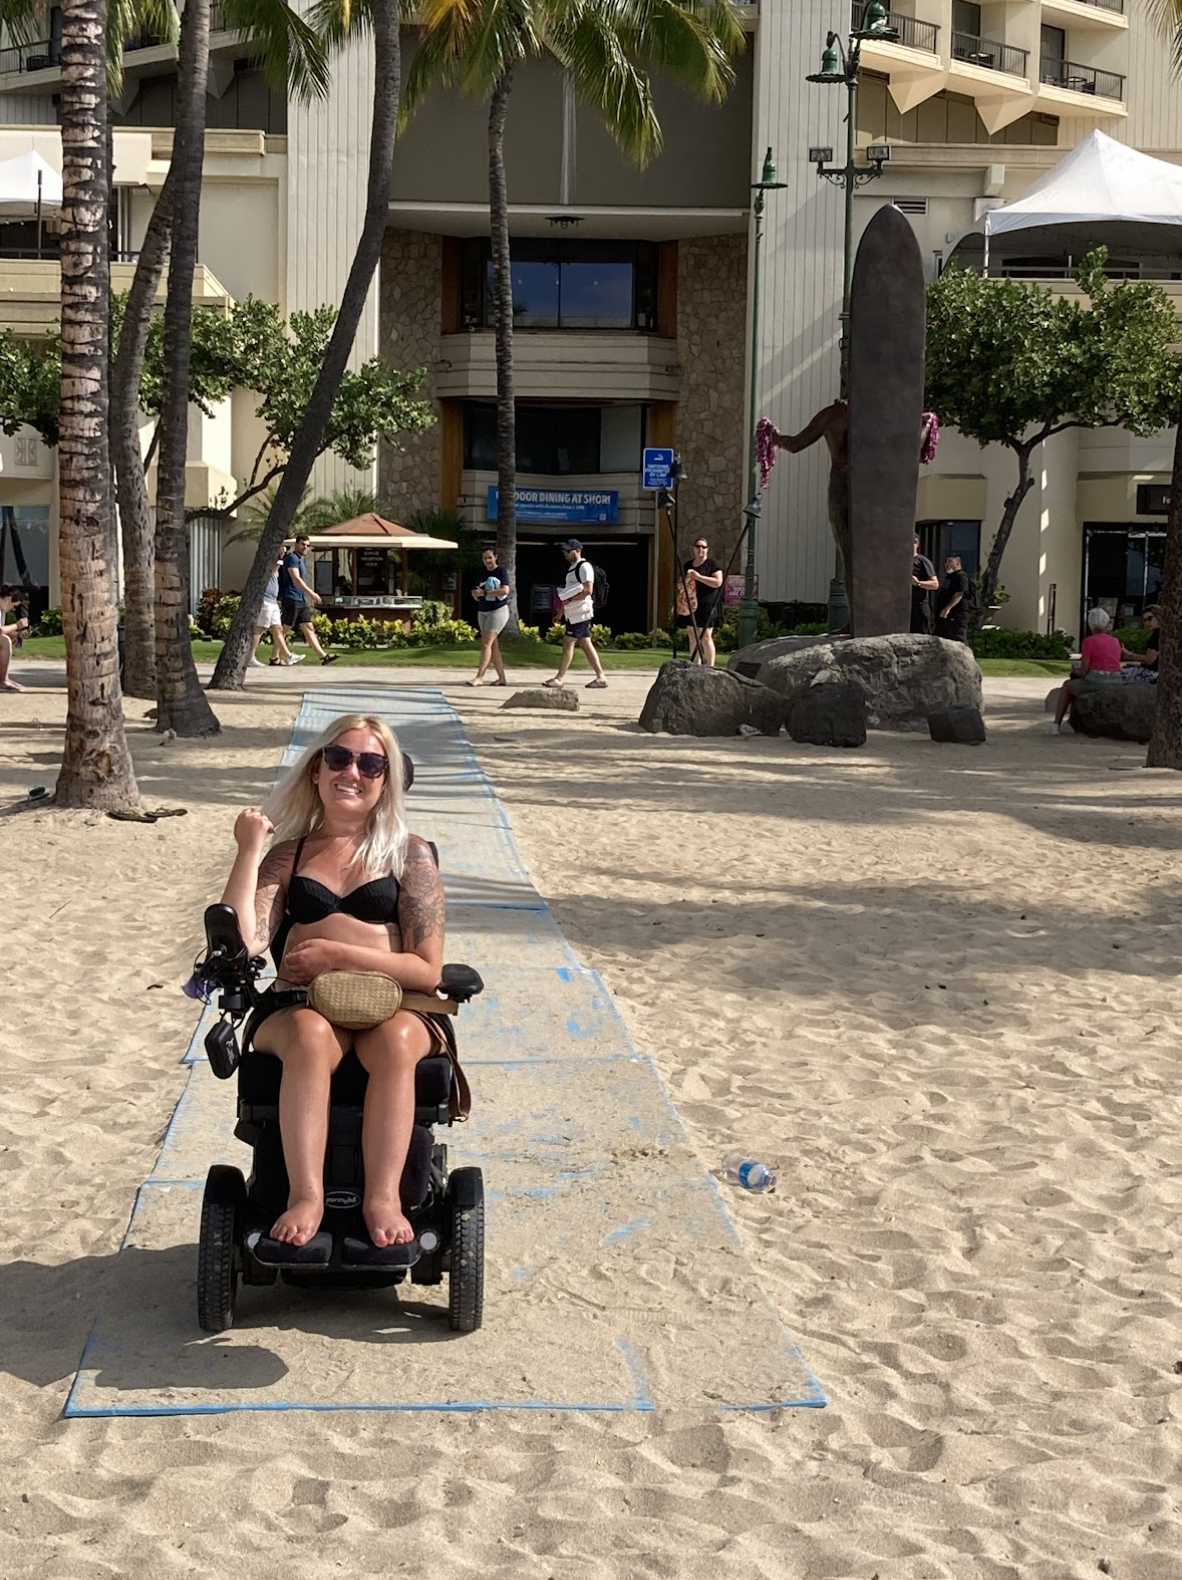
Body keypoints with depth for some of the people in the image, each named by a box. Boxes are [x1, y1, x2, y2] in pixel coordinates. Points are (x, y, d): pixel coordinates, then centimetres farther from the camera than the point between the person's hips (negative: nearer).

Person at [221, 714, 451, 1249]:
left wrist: (340, 955, -7)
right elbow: (240, 947, -2)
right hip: (299, 1008, 1)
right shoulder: (285, 855, 16)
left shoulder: (410, 854, 12)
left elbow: (427, 970, 3)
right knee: (310, 1034, -36)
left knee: (395, 1039, -36)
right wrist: (248, 851, 0)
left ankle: (383, 1198, -39)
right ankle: (305, 1196, -39)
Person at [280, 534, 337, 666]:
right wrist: (311, 593, -27)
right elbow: (296, 579, -22)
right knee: (284, 629, -4)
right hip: (291, 599, -9)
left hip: (301, 600, 9)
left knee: (309, 628, 3)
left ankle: (323, 656, -2)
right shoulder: (292, 558, -10)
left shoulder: (301, 560, 19)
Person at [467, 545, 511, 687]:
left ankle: (479, 677, -18)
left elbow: (505, 590, -18)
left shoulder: (500, 572, -5)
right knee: (493, 645, 7)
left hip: (498, 610, -7)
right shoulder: (482, 574, 14)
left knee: (486, 643, -14)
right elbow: (475, 594, 16)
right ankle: (502, 678, 12)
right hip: (483, 611, 7)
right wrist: (476, 594, -9)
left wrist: (484, 592, -16)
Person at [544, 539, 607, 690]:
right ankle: (600, 677, 9)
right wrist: (562, 609, 13)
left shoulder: (584, 567, -11)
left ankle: (559, 678, -4)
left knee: (568, 643, -7)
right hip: (573, 613, 9)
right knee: (586, 644, 8)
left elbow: (588, 590, -20)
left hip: (580, 612, -9)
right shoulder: (572, 567, 18)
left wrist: (569, 599, -18)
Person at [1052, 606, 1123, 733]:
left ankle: (1056, 724, 23)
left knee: (1067, 686, 24)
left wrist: (1076, 671, 15)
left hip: (1096, 682, -6)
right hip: (1116, 683, 6)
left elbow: (1083, 672, -6)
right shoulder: (1115, 641, 12)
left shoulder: (1089, 641, -5)